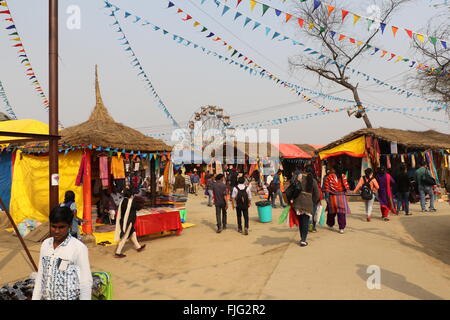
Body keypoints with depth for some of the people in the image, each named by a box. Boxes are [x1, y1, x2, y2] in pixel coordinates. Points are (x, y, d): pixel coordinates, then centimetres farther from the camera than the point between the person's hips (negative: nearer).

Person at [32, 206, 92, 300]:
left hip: (69, 297, -5)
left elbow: (86, 282, -13)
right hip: (46, 297, 5)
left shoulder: (79, 248, -17)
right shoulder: (45, 244, 2)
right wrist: (35, 298, 9)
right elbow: (40, 276, 10)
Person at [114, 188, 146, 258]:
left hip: (122, 220, 8)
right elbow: (138, 208, -7)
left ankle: (138, 247, 36)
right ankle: (118, 253, 6)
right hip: (128, 221, -8)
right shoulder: (131, 201, -18)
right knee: (124, 237, 1)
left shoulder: (123, 201, 2)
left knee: (132, 233, 22)